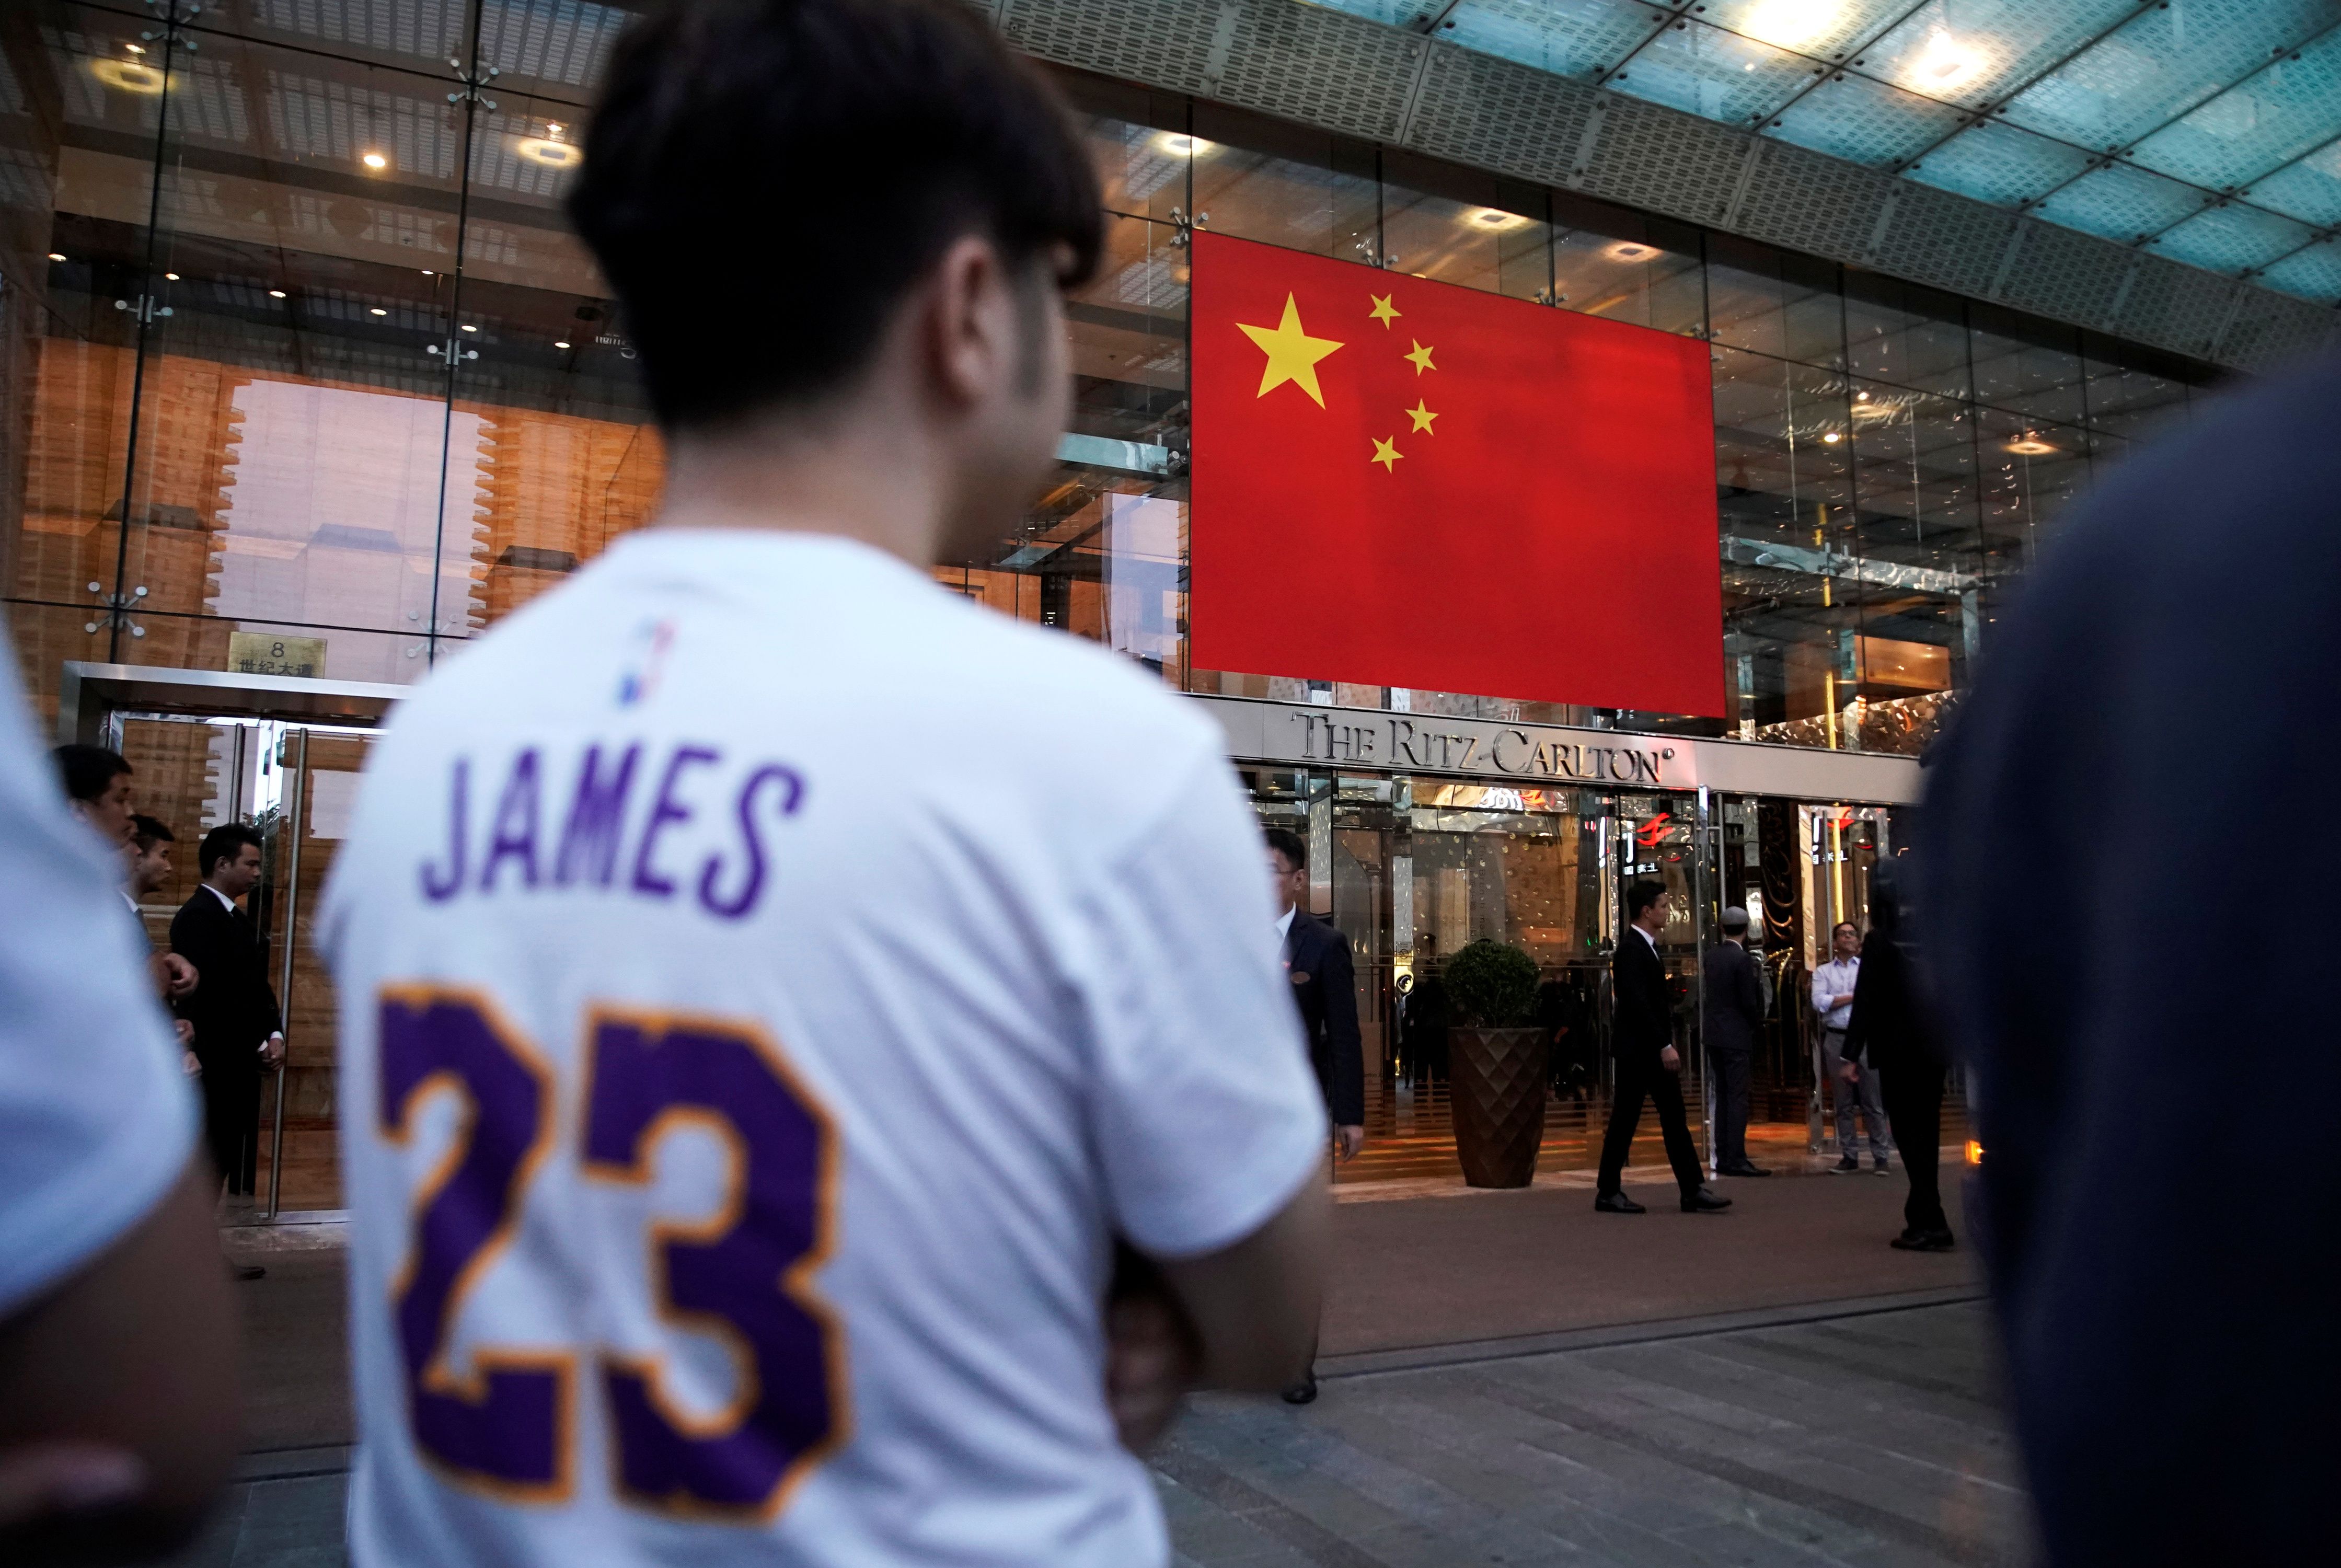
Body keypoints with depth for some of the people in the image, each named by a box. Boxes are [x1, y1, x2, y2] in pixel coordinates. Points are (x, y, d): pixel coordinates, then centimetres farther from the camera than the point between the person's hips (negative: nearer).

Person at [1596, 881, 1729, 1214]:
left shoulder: (1646, 947, 15)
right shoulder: (1631, 949, -15)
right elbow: (1637, 1003, -23)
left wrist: (1666, 1044, 14)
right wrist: (1665, 1045, -23)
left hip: (1653, 1050, 10)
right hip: (1638, 1050, -10)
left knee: (1674, 1118, 7)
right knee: (1625, 1120, -1)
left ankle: (1693, 1192, 8)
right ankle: (1608, 1193, 8)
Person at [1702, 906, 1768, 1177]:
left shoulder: (1710, 956, 6)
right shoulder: (1743, 959, -15)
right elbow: (1749, 1001, -14)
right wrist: (1758, 1023, 3)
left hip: (1714, 1034, 7)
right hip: (1736, 1036, -7)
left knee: (1722, 1096, 12)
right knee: (1738, 1098, -5)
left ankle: (1723, 1157, 15)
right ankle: (1736, 1160, -6)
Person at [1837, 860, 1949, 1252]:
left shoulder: (1881, 940, -12)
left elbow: (1865, 1000, -13)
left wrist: (1852, 1054, -9)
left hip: (1899, 1051, -6)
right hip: (1934, 1048, 6)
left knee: (1910, 1134, -1)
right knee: (1926, 1131, 14)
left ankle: (1930, 1223, -3)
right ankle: (1922, 1216, 21)